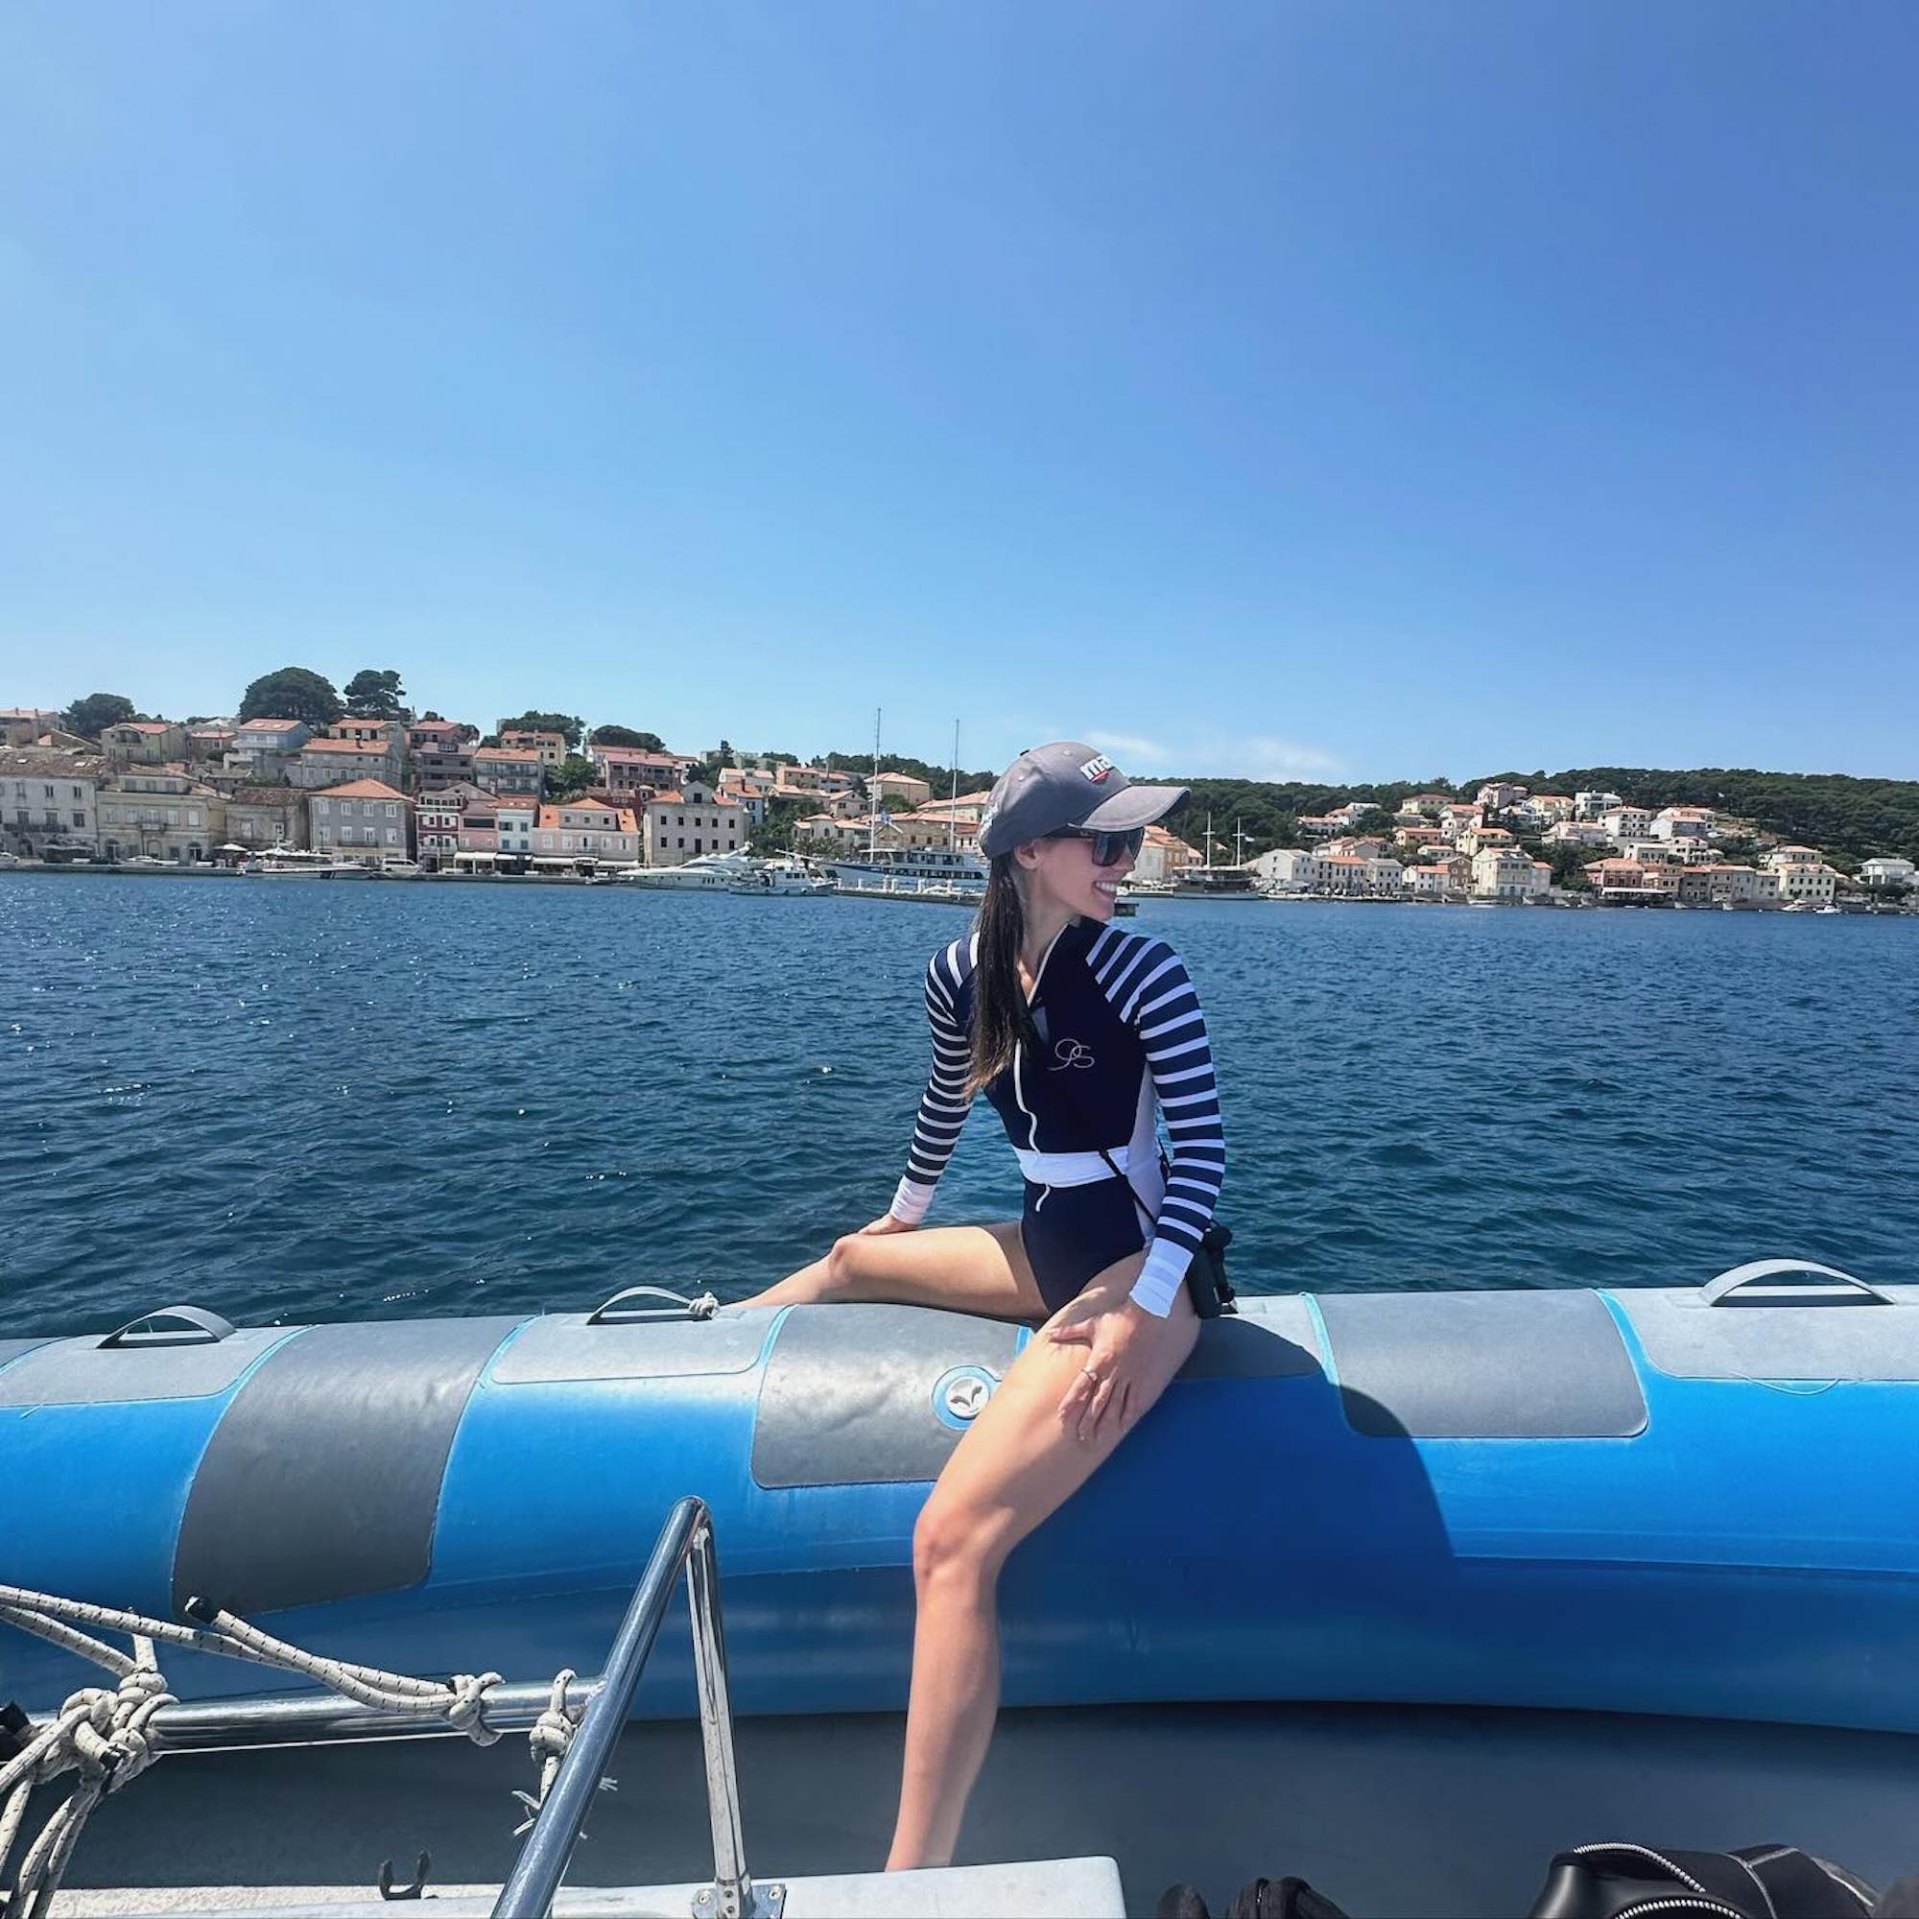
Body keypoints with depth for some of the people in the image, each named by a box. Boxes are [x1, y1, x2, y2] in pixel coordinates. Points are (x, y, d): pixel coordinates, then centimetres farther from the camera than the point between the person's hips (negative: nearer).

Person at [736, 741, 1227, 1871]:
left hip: (1138, 1267, -7)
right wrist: (906, 1212, 29)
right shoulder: (964, 973, -1)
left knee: (954, 1539, -20)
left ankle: (915, 1876, -8)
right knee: (854, 1260, 24)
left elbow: (1205, 1144, -17)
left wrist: (1144, 1311, -26)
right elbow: (947, 1102, 15)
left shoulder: (1143, 972, -17)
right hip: (1049, 1246, 7)